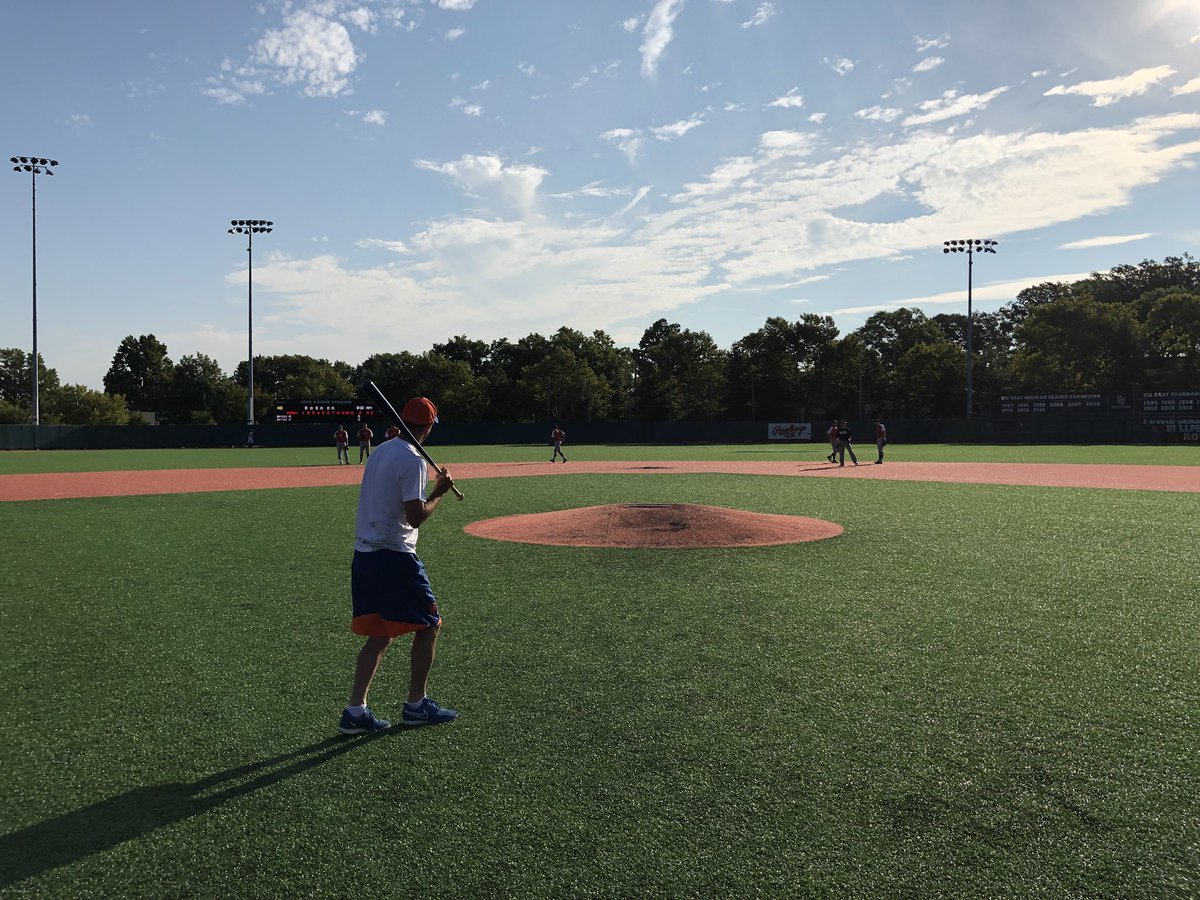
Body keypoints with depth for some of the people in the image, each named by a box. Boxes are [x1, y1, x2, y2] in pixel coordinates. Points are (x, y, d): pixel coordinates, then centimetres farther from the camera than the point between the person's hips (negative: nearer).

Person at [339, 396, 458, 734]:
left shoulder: (379, 452, 13)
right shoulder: (413, 460, -15)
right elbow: (416, 516, -20)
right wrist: (440, 492, -6)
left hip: (363, 554, 8)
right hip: (394, 556, -8)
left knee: (380, 633, 14)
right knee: (428, 625, 8)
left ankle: (355, 710, 9)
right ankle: (416, 706, 15)